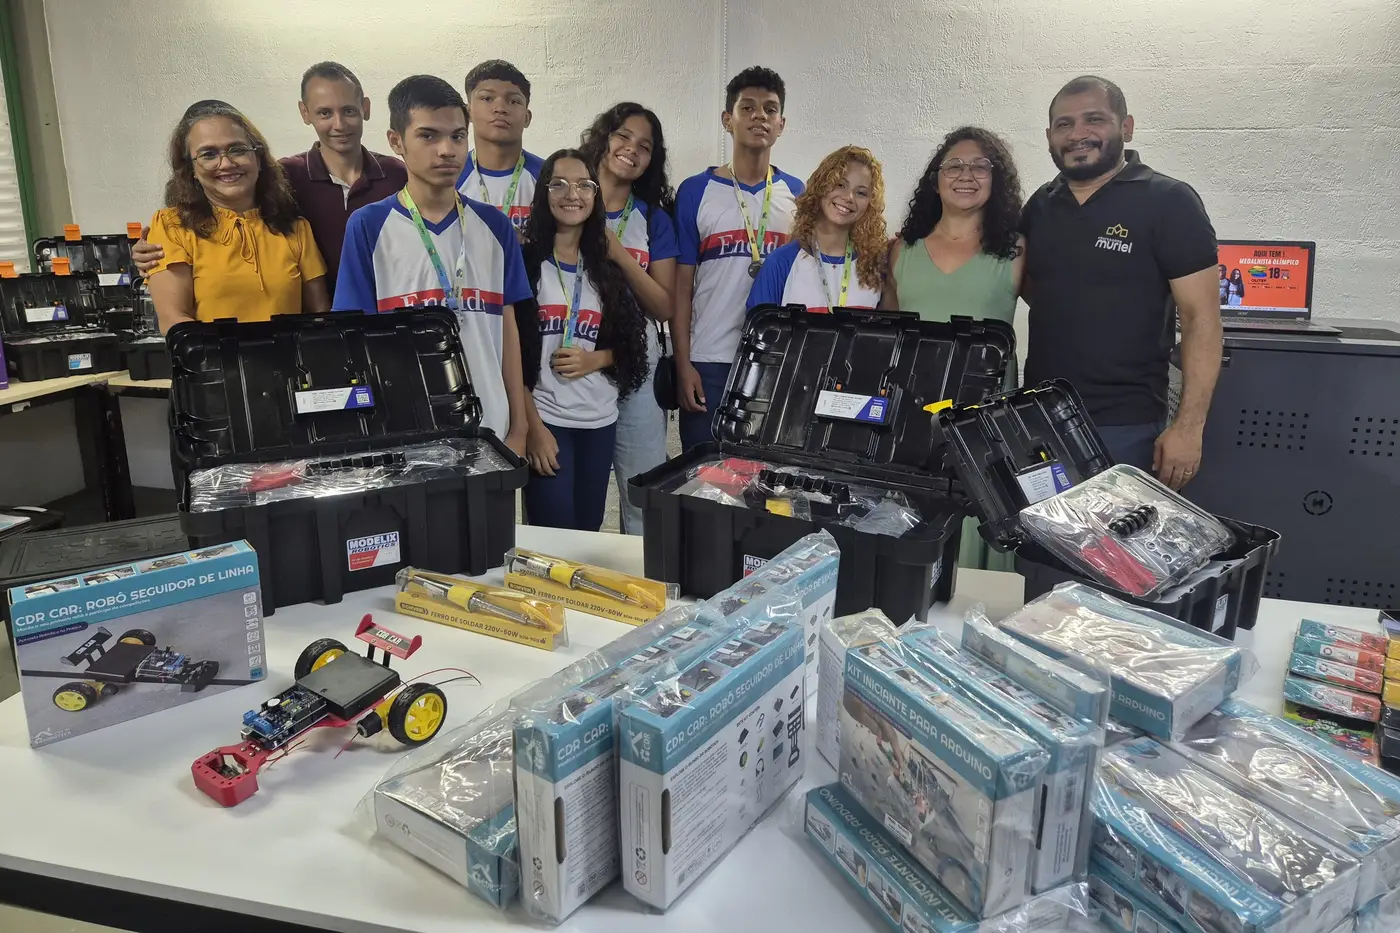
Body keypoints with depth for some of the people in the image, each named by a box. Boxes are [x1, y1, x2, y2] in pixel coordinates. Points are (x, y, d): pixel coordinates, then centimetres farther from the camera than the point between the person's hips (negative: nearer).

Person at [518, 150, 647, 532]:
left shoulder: (607, 267, 10)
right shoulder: (526, 261, -4)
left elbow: (629, 345, 13)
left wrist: (592, 361, -8)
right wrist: (532, 426, -14)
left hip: (600, 421, 5)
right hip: (545, 419, -4)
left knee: (589, 530, 10)